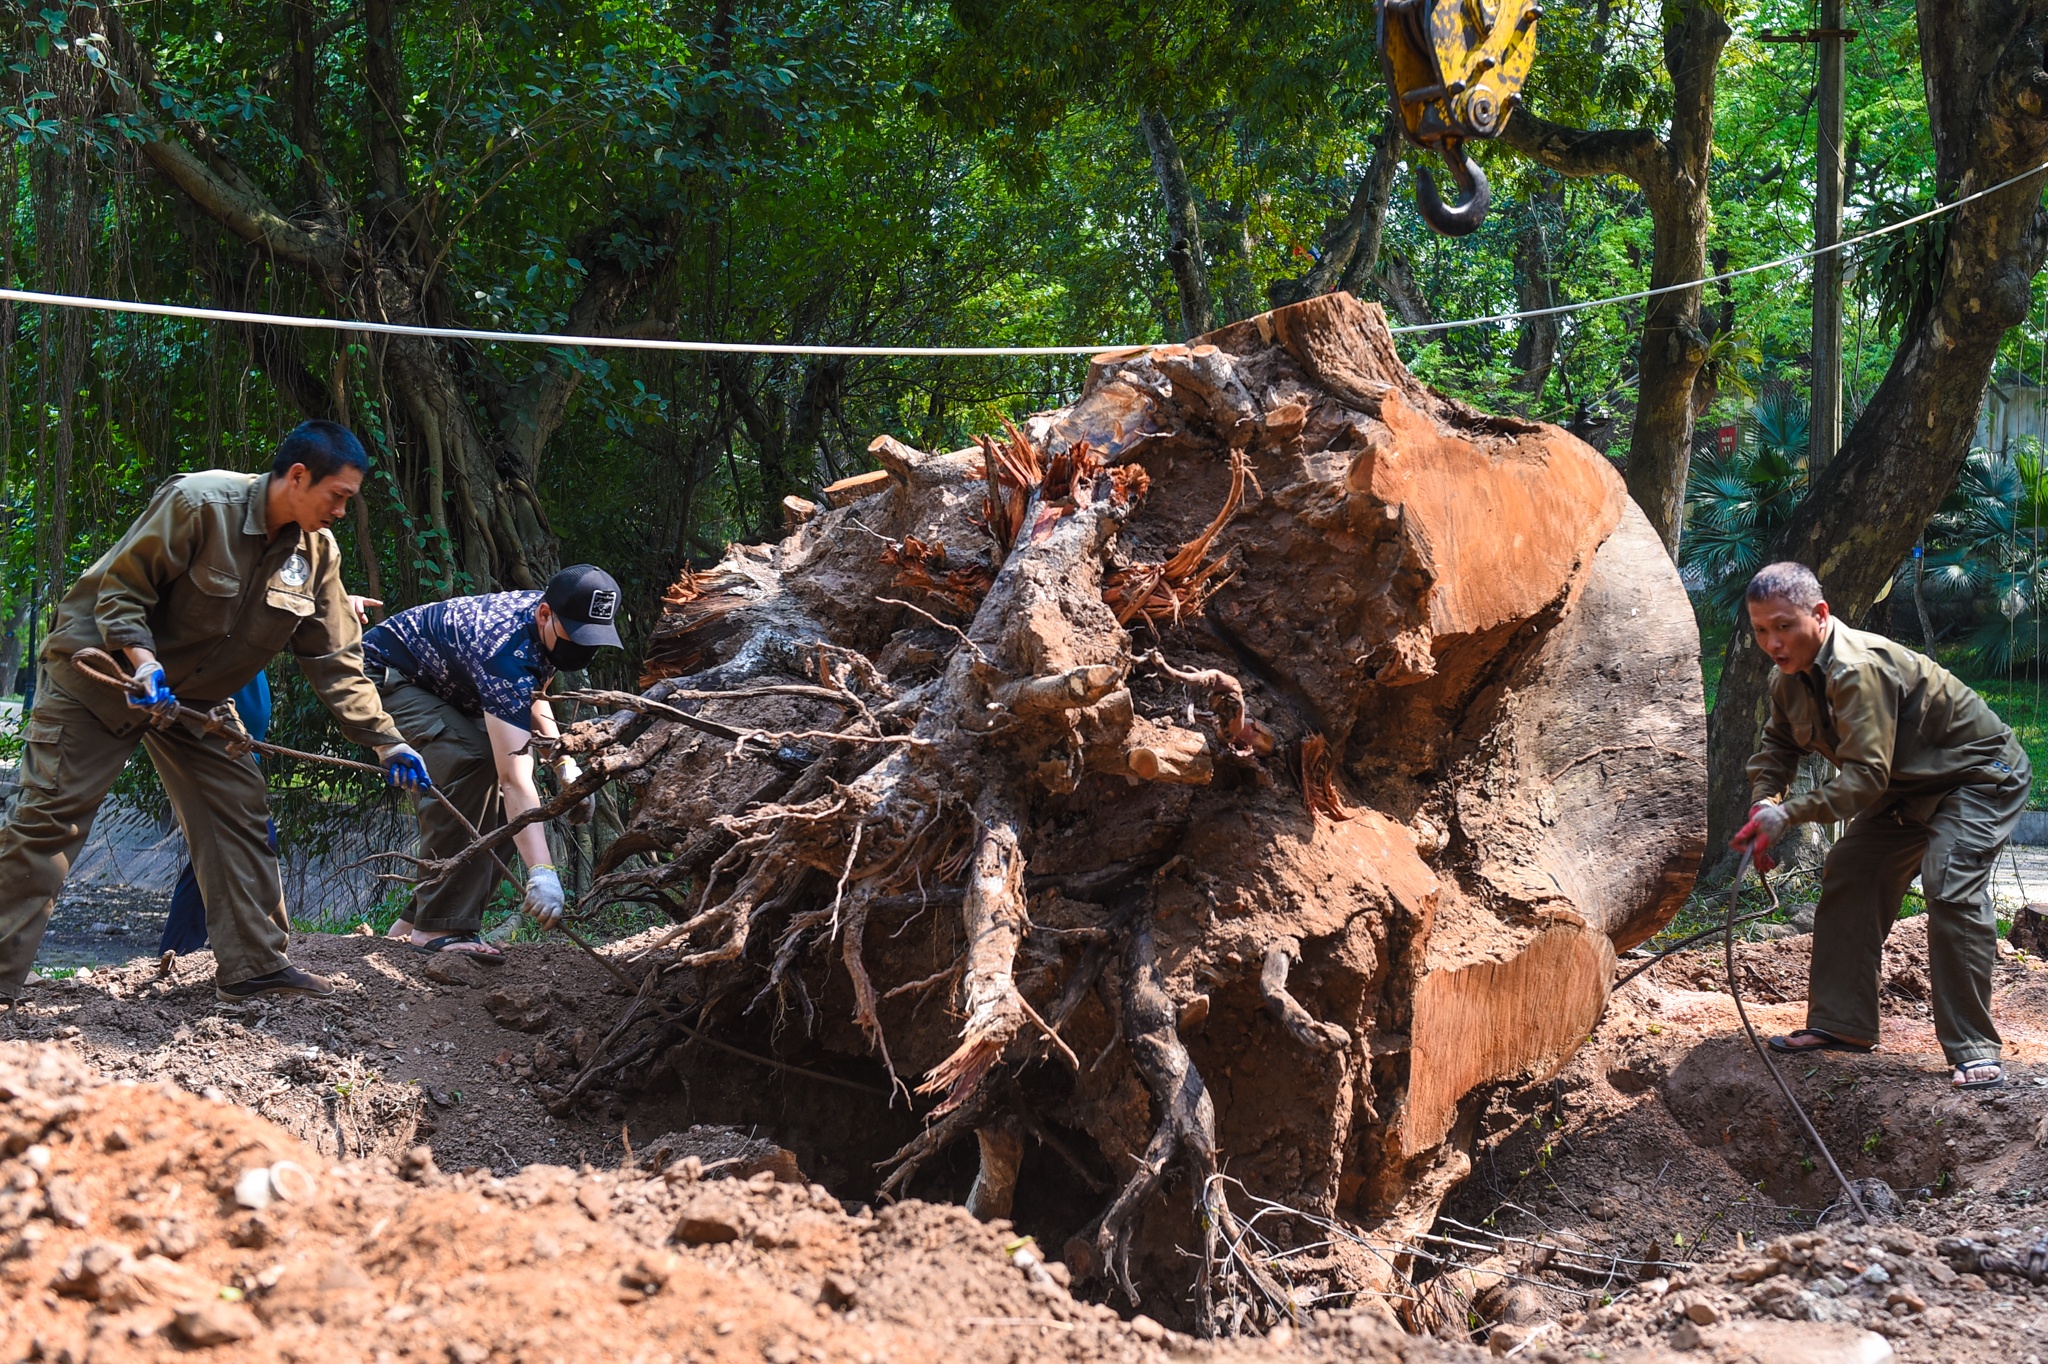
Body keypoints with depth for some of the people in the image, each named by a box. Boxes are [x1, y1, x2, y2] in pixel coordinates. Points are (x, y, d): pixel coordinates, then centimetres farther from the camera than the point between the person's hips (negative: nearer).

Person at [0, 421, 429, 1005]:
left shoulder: (317, 552, -4)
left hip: (191, 695, 7)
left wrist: (385, 740, -3)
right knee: (49, 817, -10)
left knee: (239, 812, -1)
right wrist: (142, 661, -34)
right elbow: (119, 585, -19)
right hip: (102, 667, -7)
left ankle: (252, 965, 4)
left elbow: (336, 659, 1)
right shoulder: (199, 503, -24)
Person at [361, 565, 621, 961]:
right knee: (469, 759, -31)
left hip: (437, 686, 10)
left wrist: (566, 765, -1)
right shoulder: (508, 652, -37)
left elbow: (532, 697, 13)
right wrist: (542, 873, -53)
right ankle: (440, 927, -27)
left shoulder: (548, 625, -10)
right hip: (381, 675, -10)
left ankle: (415, 921, 3)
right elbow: (515, 778, -45)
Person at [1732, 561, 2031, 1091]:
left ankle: (1974, 1051, -22)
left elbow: (1866, 774, -37)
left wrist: (1789, 813, -40)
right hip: (1907, 789, 10)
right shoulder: (1790, 677, -3)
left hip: (1978, 776, -10)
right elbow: (1777, 744, 14)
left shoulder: (1858, 669, -34)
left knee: (1951, 887, -26)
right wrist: (1764, 803, -6)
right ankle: (1841, 1023, 18)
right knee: (1848, 878, 8)